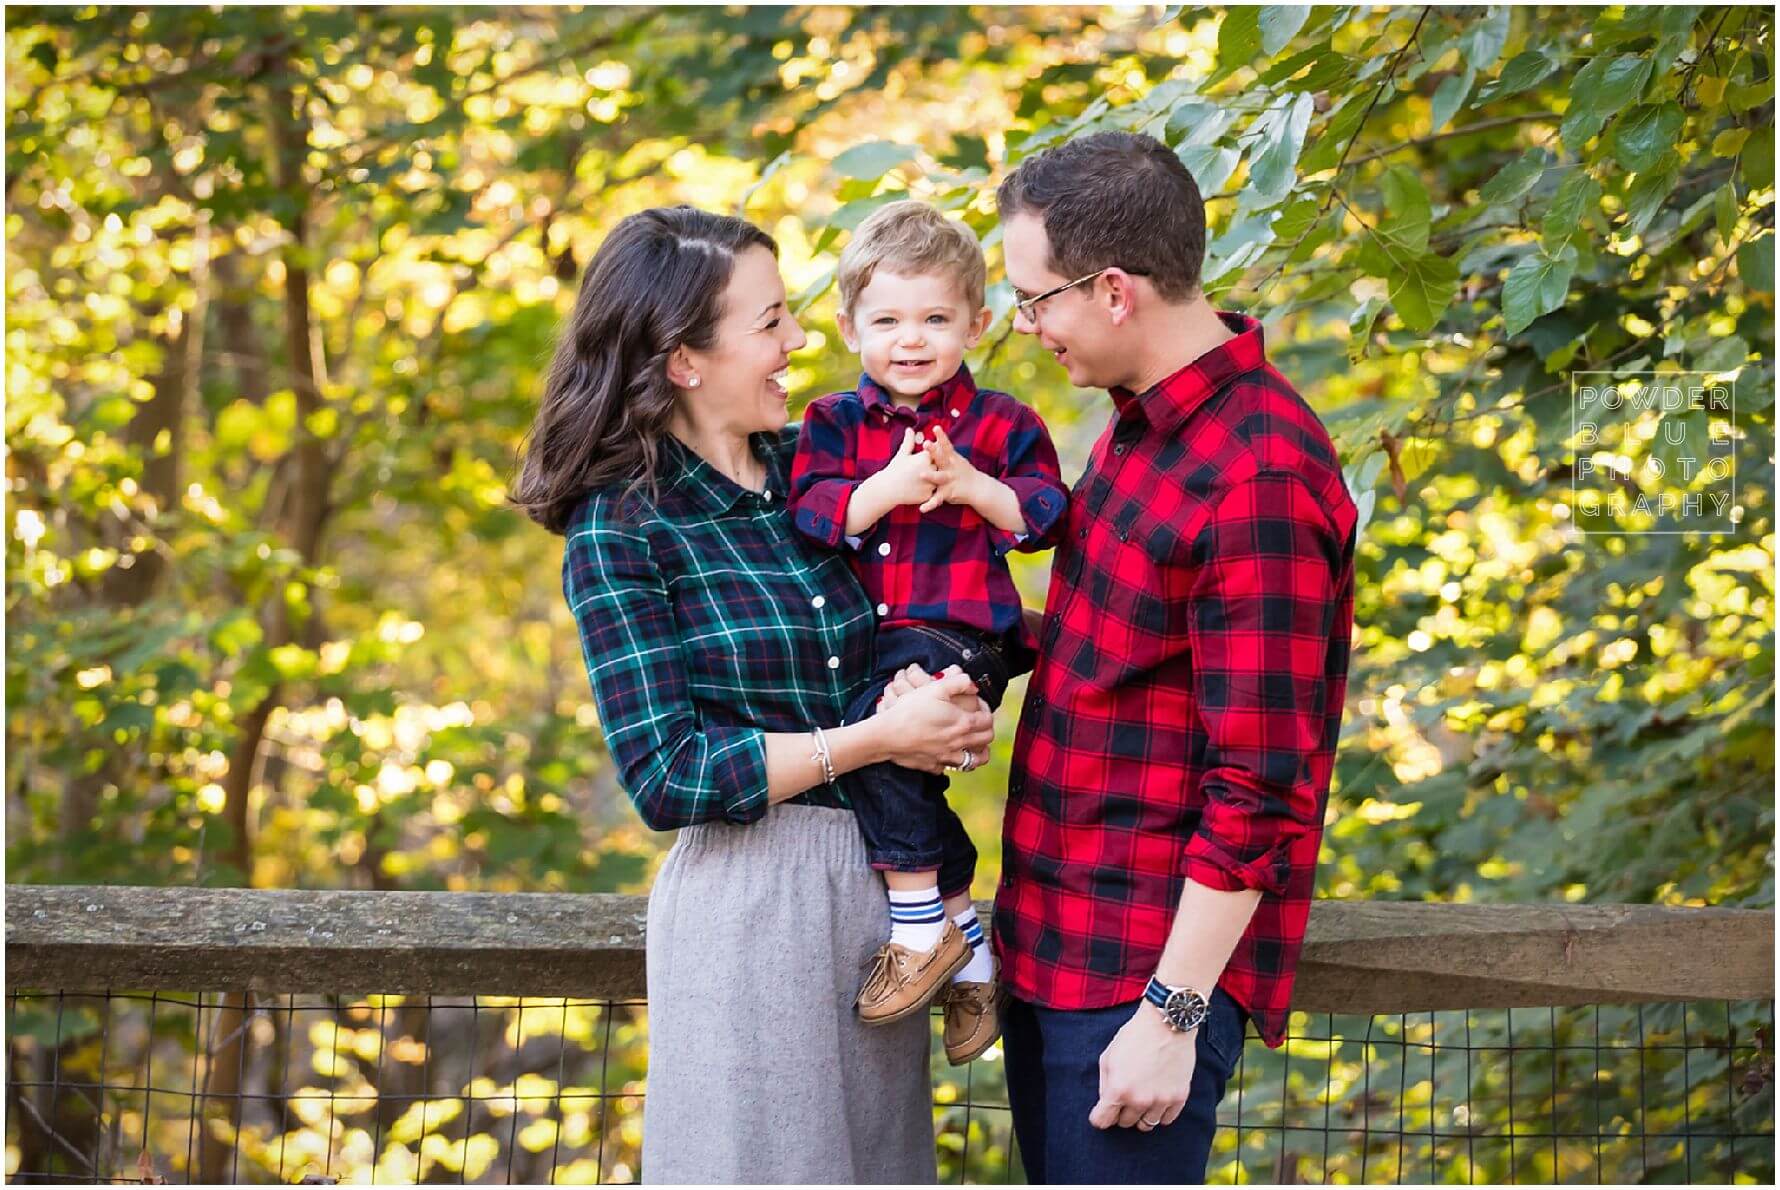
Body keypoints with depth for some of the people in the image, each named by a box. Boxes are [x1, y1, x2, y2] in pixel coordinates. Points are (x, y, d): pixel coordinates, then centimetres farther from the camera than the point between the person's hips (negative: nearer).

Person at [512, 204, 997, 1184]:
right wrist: (875, 741, -16)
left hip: (879, 881, 6)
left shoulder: (805, 468, 7)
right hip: (749, 896, -6)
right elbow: (663, 777, -13)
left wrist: (954, 697, -7)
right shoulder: (620, 531, -10)